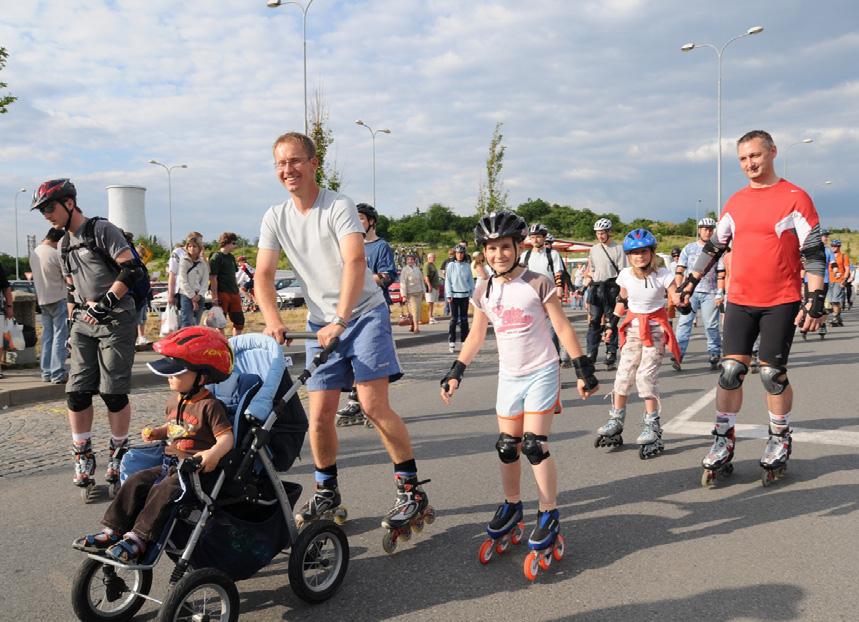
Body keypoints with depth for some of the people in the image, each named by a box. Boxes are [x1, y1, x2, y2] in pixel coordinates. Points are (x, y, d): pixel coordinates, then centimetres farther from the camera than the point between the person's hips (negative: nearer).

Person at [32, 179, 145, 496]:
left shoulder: (102, 230, -6)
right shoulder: (65, 244, 18)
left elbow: (132, 269, -15)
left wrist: (106, 301, -18)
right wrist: (72, 323, 15)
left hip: (116, 319, -7)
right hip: (84, 323, 7)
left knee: (113, 392, -4)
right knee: (77, 392, -1)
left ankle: (118, 454, 12)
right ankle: (83, 459, 10)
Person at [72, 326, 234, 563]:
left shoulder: (209, 406, -13)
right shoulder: (173, 400, 12)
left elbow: (226, 436, -19)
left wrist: (214, 453, -38)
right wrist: (156, 433, 9)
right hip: (169, 464, 8)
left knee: (164, 491, -28)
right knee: (136, 482, -10)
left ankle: (138, 539, -24)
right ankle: (112, 531, -7)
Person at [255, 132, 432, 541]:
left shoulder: (338, 206, -13)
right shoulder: (275, 218, 3)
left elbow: (355, 262, -24)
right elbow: (263, 275, -3)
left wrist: (340, 321, -33)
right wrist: (272, 320, -21)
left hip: (364, 313, -4)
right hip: (320, 323, 5)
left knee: (374, 404, -14)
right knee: (319, 415, 1)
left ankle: (412, 490, -1)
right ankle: (326, 491, 22)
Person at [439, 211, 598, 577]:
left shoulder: (538, 284, -11)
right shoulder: (483, 292, 3)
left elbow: (562, 327, -7)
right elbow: (476, 336, 11)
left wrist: (583, 369, -8)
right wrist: (456, 372, 7)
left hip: (541, 373, -5)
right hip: (509, 376, 5)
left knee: (535, 446, -10)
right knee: (507, 447, 10)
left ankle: (549, 514, 4)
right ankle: (512, 506, 28)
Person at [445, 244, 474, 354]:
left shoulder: (467, 266, 6)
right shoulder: (451, 265, -1)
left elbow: (471, 280, 10)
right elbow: (447, 281, -1)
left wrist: (472, 293, 4)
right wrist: (449, 295, -7)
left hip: (465, 295, 3)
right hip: (454, 295, -3)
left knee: (464, 319, 7)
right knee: (454, 319, -3)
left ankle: (464, 341, 13)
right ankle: (451, 342, 1)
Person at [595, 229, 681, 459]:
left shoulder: (662, 275, -13)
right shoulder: (626, 275, -3)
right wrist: (612, 324, 12)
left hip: (655, 327, -4)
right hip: (633, 327, 4)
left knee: (646, 375, -12)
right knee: (624, 373, 1)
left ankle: (652, 426, -3)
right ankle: (615, 422, 13)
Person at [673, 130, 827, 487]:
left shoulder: (794, 198, -5)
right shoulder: (735, 203, 10)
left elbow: (814, 253, -7)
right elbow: (714, 247, 18)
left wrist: (814, 300, -14)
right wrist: (689, 284, 15)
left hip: (781, 303, -4)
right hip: (740, 301, 4)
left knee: (773, 374, 2)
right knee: (731, 370, -1)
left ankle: (779, 442, 22)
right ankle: (723, 444, 8)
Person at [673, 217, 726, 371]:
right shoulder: (689, 248, 10)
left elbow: (721, 274, 4)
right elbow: (679, 270, 7)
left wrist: (720, 293, -4)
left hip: (710, 293, 0)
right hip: (691, 291, 0)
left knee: (711, 326, 1)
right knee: (684, 323, -8)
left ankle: (714, 356, 11)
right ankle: (678, 355, -10)